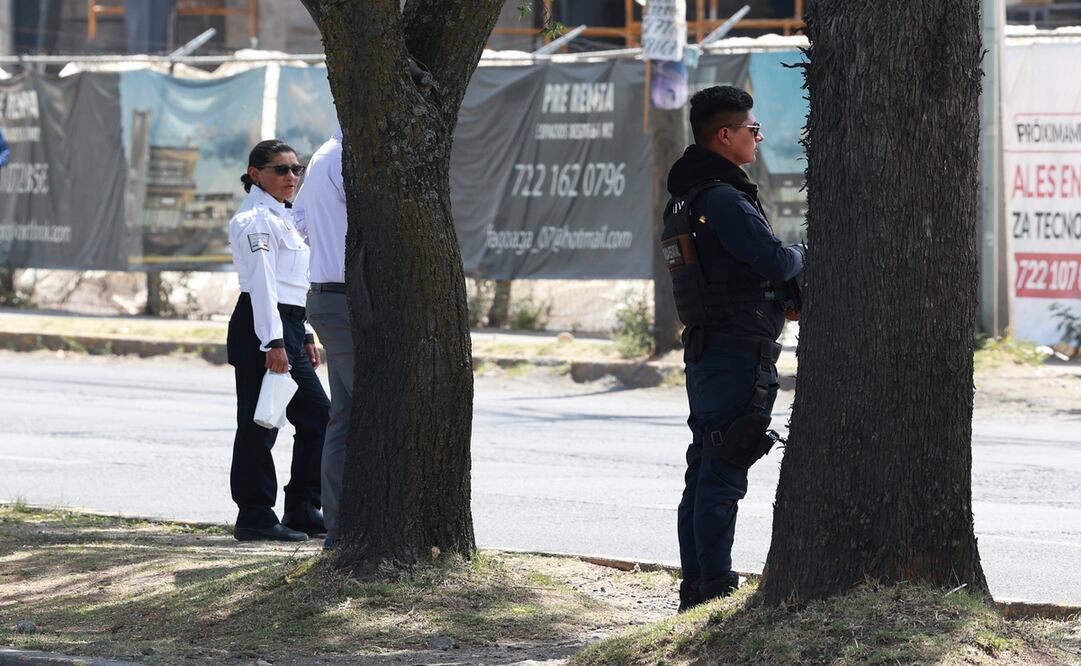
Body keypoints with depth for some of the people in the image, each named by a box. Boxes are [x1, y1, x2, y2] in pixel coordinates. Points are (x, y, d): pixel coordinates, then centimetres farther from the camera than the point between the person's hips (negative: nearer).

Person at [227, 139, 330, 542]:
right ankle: (255, 517, -1)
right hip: (260, 327, -10)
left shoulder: (283, 217, 20)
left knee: (317, 415, 10)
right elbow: (261, 283, -18)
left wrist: (304, 336, 22)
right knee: (259, 423, -5)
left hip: (286, 327, 10)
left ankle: (303, 509, 16)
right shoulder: (255, 219, -11)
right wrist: (273, 342, -23)